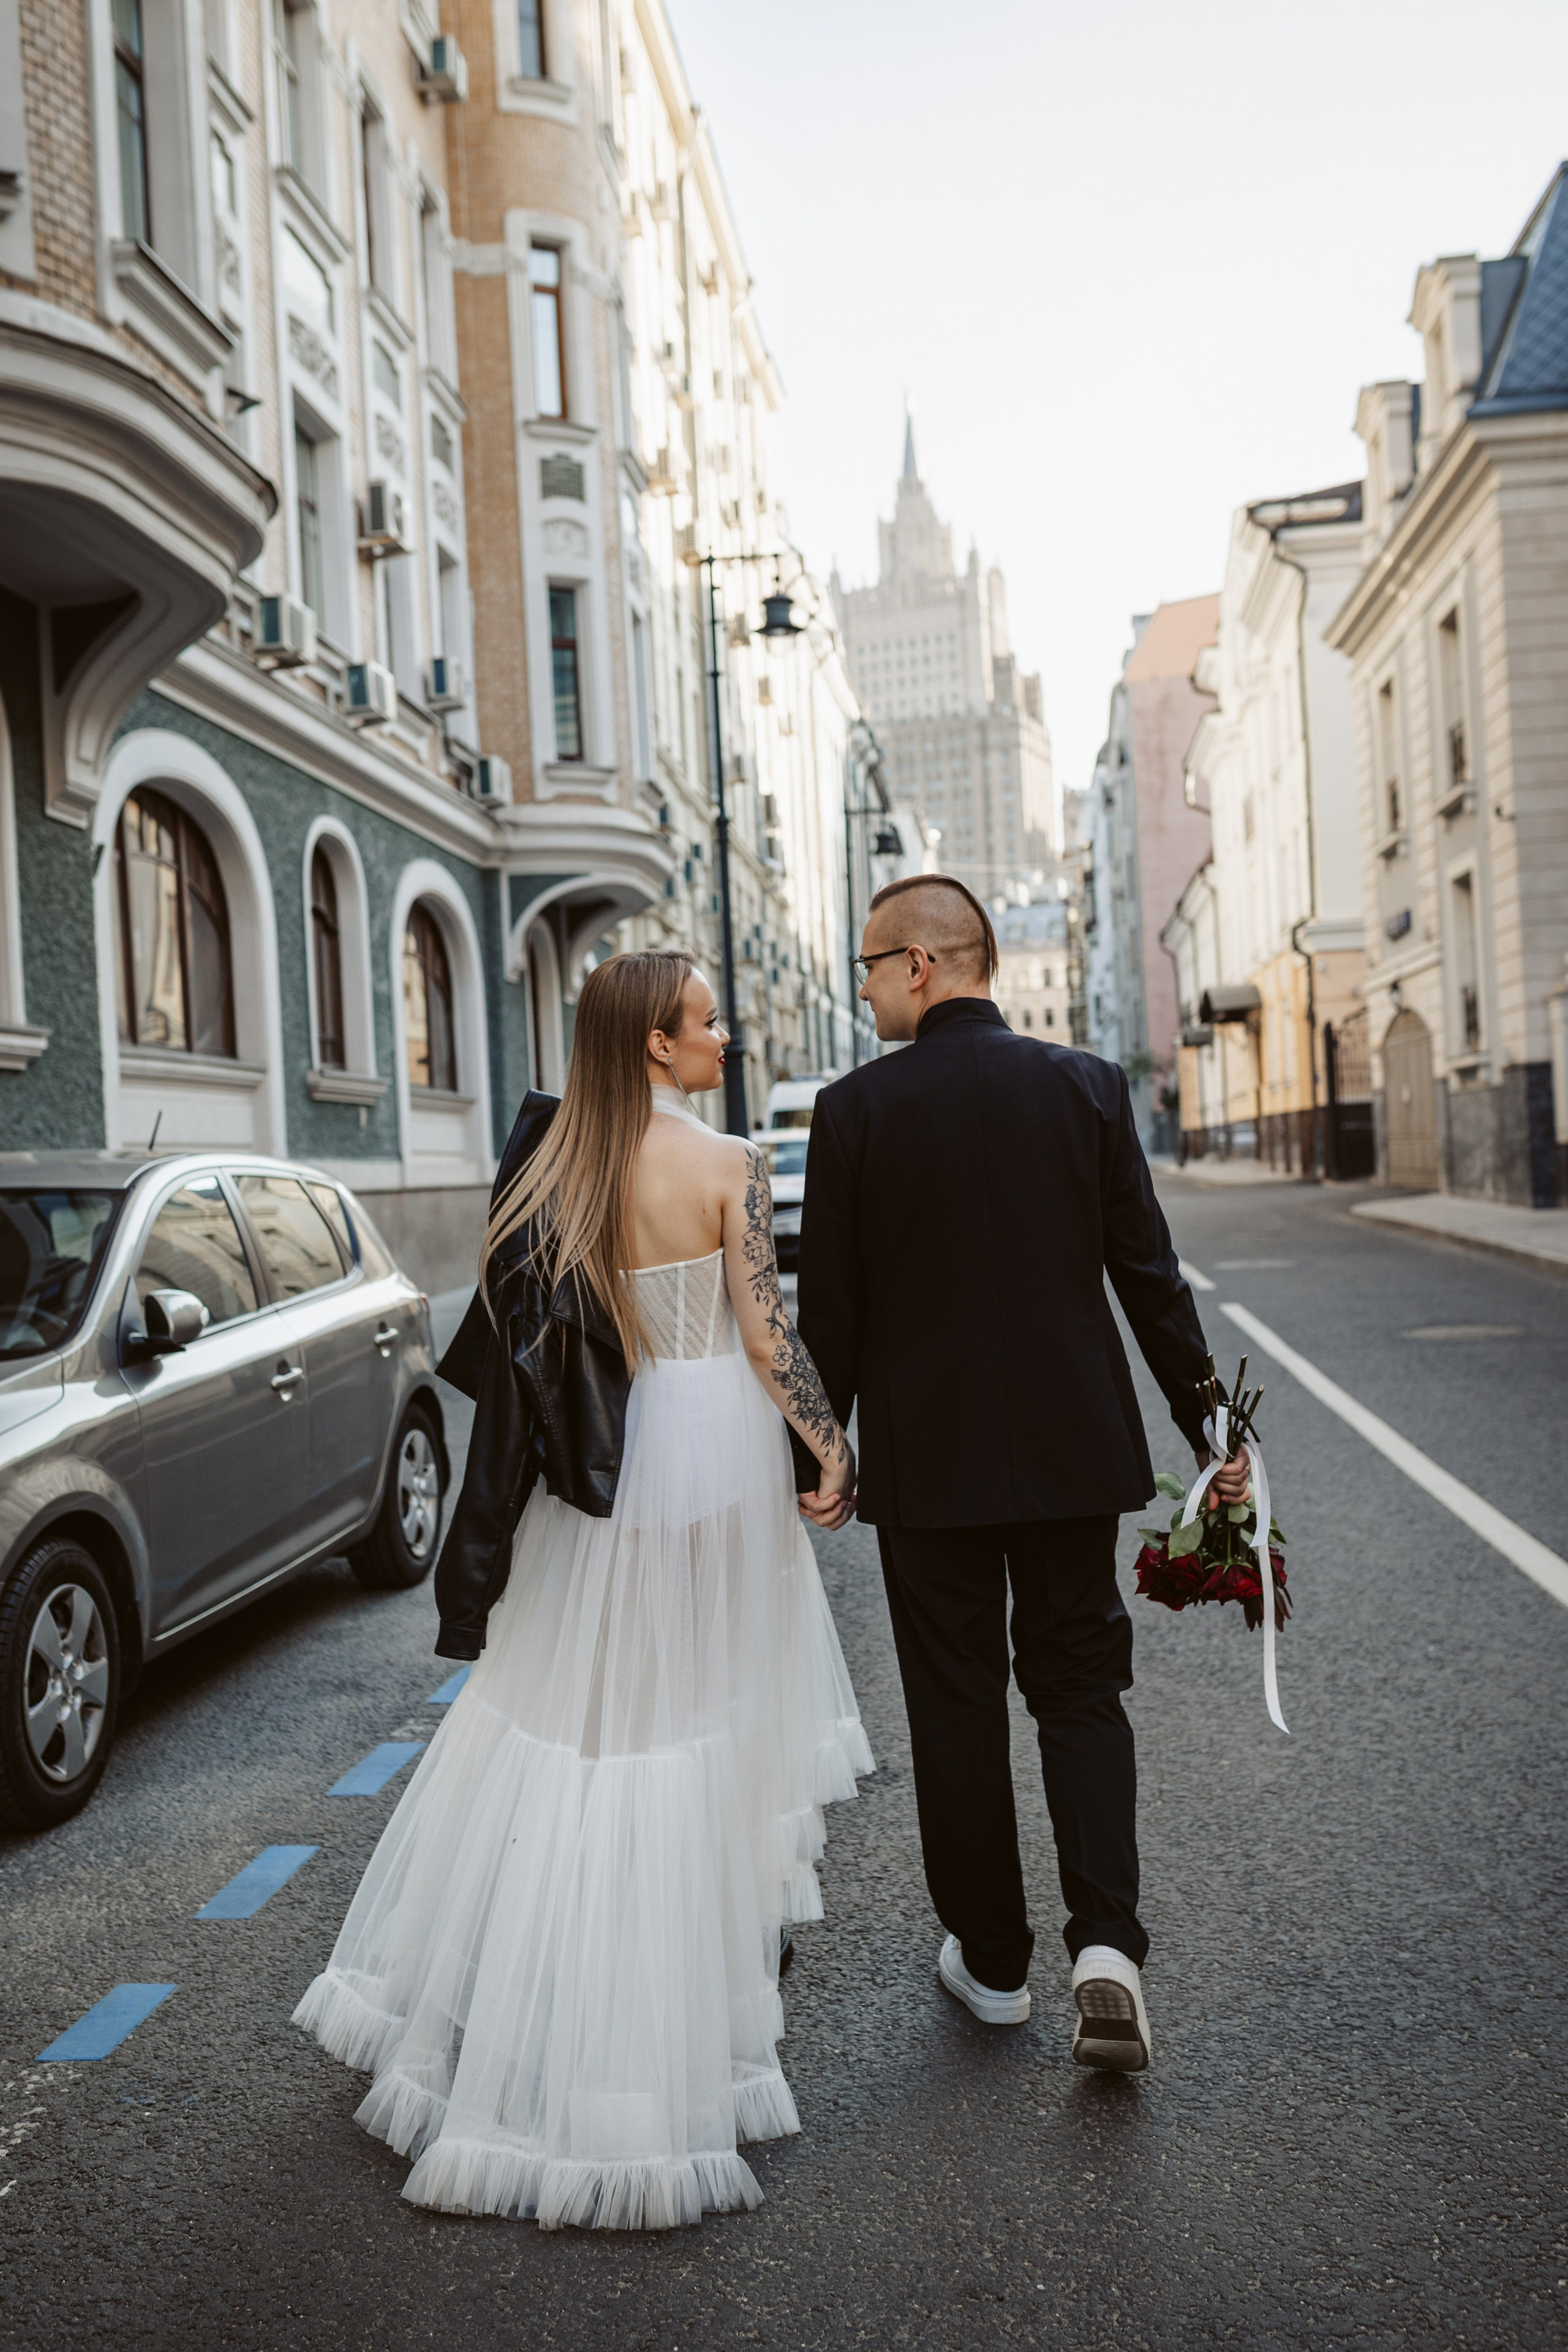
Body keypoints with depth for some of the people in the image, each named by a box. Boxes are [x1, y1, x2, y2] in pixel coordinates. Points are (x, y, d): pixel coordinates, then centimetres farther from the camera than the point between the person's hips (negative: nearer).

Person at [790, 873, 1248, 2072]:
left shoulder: (856, 1106, -8)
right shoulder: (1088, 1085, -2)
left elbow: (831, 1308, -5)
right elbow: (1149, 1272, -2)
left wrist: (814, 1455, 7)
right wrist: (1208, 1426, 6)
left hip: (926, 1456, -2)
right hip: (1074, 1442, 2)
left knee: (957, 1705, 12)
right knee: (1081, 1687, 15)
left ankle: (991, 1959, 25)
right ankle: (1105, 1944, 1)